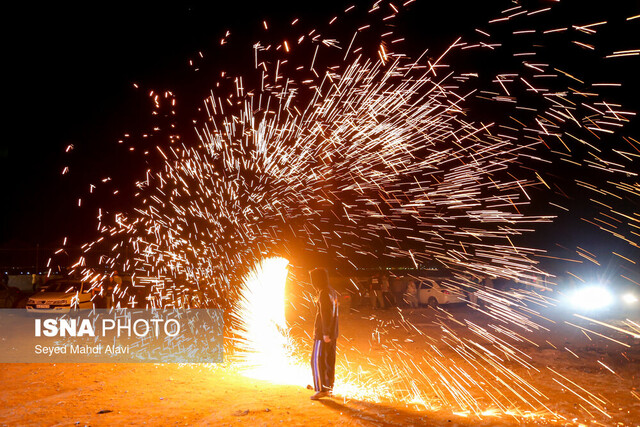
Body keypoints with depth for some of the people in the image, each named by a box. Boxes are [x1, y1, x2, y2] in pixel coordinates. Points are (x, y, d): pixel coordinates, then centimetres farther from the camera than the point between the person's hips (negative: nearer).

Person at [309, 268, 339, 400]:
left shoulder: (323, 293, -17)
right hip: (333, 333, 9)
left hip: (323, 334, -9)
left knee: (317, 360, -3)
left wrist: (325, 333, -22)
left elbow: (325, 314, -22)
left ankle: (321, 390, -2)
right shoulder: (332, 292, 12)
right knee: (329, 361, 13)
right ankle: (329, 388, 21)